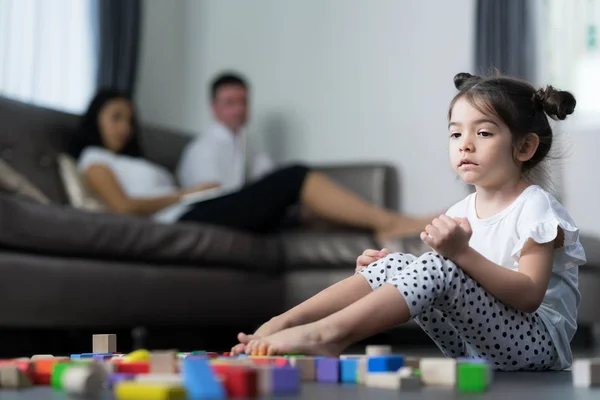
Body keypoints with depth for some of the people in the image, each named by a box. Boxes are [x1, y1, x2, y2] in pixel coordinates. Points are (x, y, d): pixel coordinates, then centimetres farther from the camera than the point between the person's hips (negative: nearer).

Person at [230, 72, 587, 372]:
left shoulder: (535, 207, -7)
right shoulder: (461, 213, 14)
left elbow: (529, 296, -20)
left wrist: (461, 254, -31)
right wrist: (382, 277, -3)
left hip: (537, 343, -7)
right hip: (472, 348, 7)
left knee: (439, 269, -29)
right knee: (397, 263, -10)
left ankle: (325, 334, -33)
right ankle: (283, 323, -20)